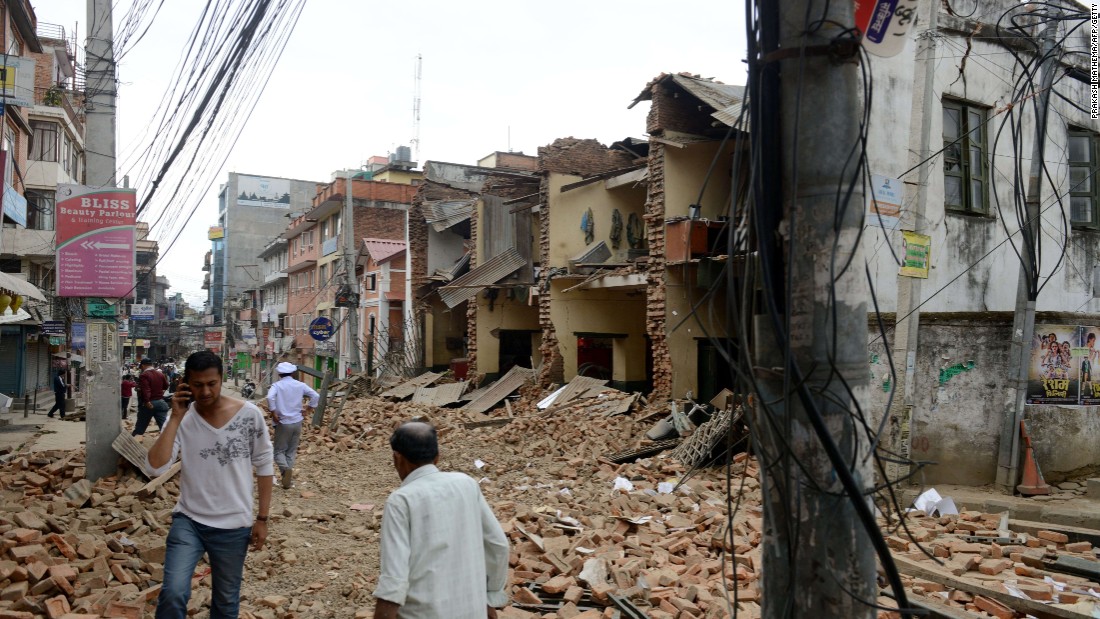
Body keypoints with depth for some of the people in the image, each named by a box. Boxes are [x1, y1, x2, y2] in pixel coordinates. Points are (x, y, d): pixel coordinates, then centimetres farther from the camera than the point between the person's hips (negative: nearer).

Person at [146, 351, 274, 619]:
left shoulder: (249, 415, -10)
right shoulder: (182, 419, -7)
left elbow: (264, 466, -2)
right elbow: (156, 466, -18)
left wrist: (262, 519, -2)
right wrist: (176, 418, -22)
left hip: (234, 526, 0)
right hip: (188, 521, 0)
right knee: (173, 593, -17)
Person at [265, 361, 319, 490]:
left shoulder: (277, 385, -7)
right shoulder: (300, 385, 3)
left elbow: (270, 397, -26)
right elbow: (316, 396, -1)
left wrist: (273, 412, -16)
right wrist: (310, 408, 8)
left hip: (283, 422, -3)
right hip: (297, 422, 3)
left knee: (279, 451, 5)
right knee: (291, 451, 15)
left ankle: (285, 469, -20)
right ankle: (288, 475, 13)